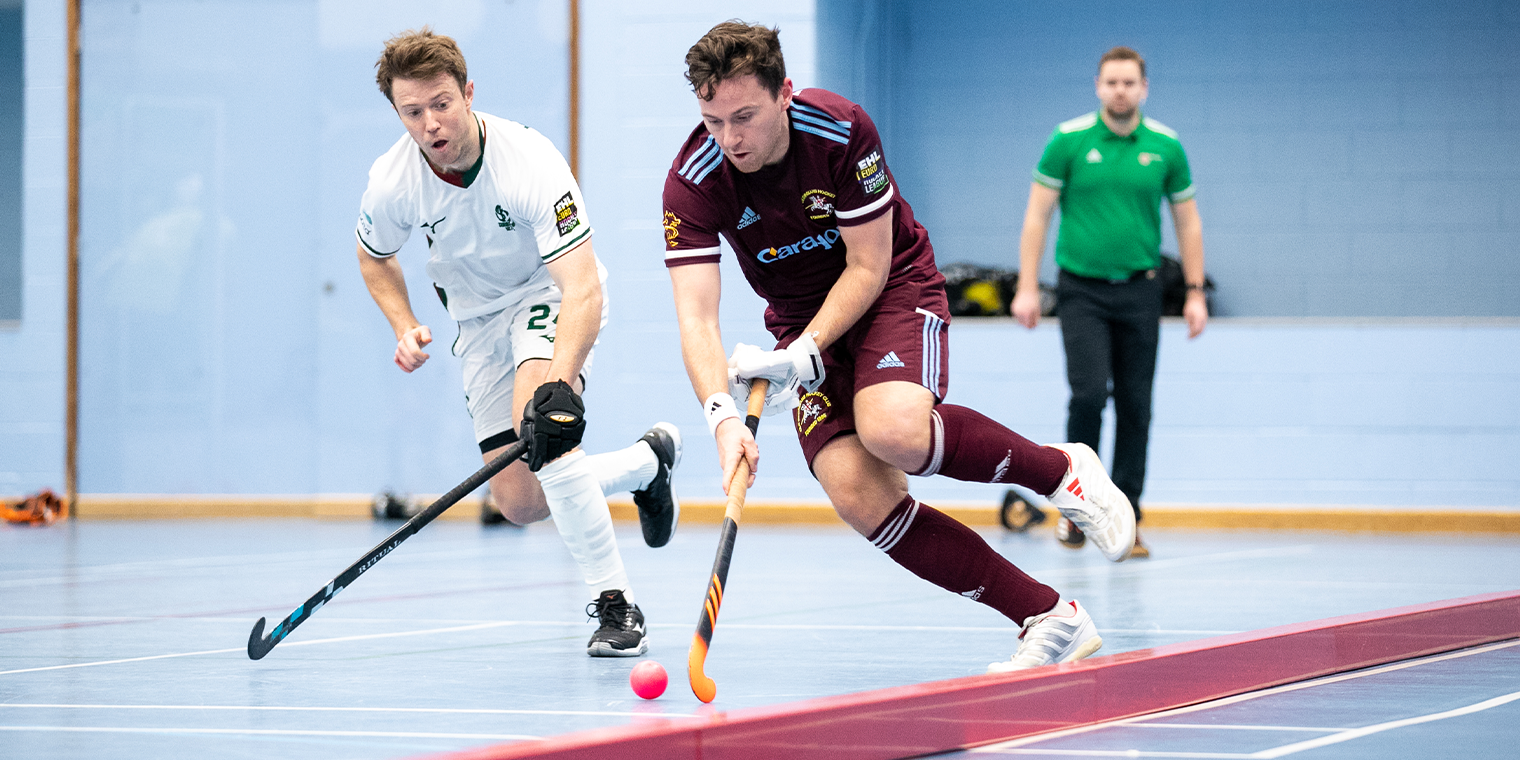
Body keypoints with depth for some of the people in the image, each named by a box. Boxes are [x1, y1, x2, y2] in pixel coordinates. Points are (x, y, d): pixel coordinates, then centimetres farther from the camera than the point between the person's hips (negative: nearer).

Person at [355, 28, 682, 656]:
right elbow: (374, 257, 7)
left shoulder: (529, 163, -32)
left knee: (541, 423, -34)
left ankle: (615, 604, -27)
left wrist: (561, 384, -52)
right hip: (479, 316, 5)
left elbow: (584, 287, -38)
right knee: (519, 502, -2)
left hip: (550, 294, -5)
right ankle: (646, 460, 24)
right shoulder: (393, 182, -18)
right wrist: (404, 326, -11)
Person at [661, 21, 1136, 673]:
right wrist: (723, 416, -42)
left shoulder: (842, 130, -24)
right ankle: (1050, 619, -15)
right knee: (858, 493, -21)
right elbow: (696, 316, -25)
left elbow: (868, 266, -16)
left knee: (893, 430, -36)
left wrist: (805, 350, -29)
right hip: (802, 328, 3)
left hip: (893, 287, -3)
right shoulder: (694, 181, -20)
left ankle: (1062, 469, -8)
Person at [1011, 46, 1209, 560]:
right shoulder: (1069, 140, -4)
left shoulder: (1166, 147, 2)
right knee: (1089, 393, -15)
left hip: (1139, 291, 2)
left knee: (1135, 407, 1)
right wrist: (1027, 288, -7)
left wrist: (1195, 293, 4)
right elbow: (1037, 215, -1)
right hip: (1081, 289, -2)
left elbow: (1187, 221, 10)